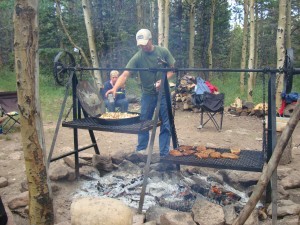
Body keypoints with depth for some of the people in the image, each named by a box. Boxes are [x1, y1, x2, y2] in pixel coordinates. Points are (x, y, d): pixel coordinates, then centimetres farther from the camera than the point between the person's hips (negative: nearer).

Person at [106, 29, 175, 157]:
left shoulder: (163, 51, -6)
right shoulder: (137, 57, -11)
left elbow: (172, 68, 1)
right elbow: (125, 74, -20)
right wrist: (115, 88, -37)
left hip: (163, 93, 0)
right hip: (147, 94, 0)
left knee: (166, 124, 4)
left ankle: (164, 154, 15)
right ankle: (140, 151, 22)